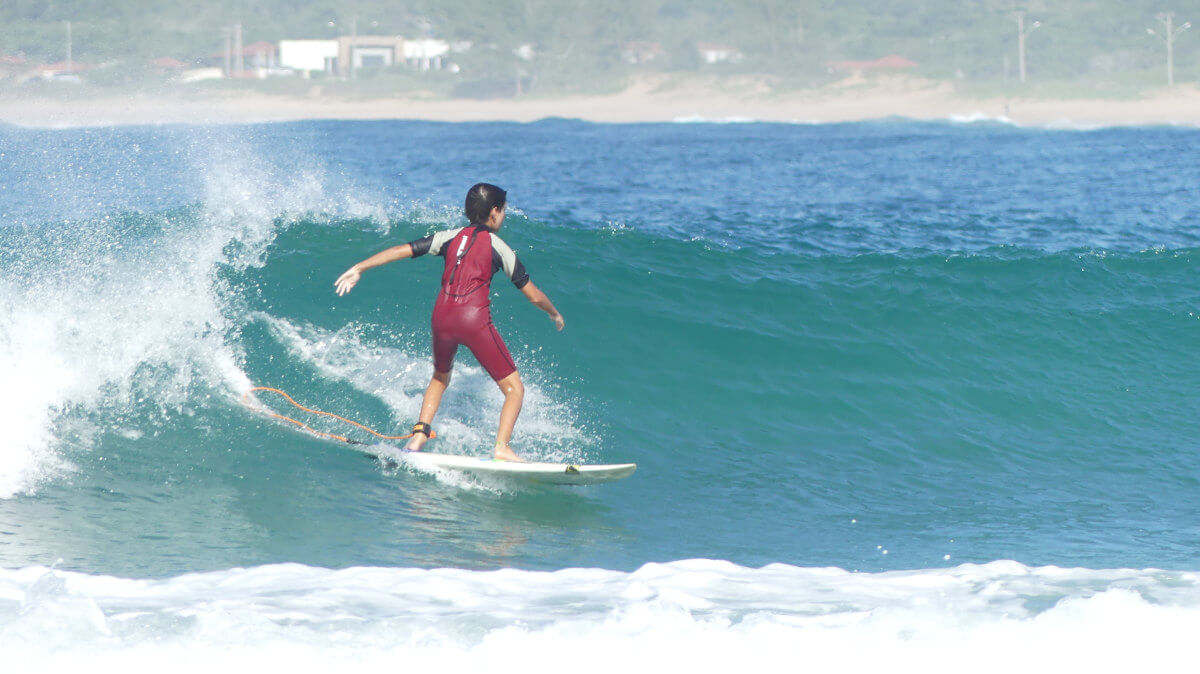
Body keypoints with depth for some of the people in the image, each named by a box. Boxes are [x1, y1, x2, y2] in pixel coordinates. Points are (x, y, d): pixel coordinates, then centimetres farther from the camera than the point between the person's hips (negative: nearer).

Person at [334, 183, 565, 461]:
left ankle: (419, 434, 16)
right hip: (475, 318, -5)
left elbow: (402, 250, 10)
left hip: (442, 316, 5)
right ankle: (501, 447, -17)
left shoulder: (450, 237, 16)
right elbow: (534, 296, 11)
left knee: (440, 377, 32)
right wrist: (555, 314, 31)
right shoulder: (499, 247, 7)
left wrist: (359, 268, 15)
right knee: (514, 388, 3)